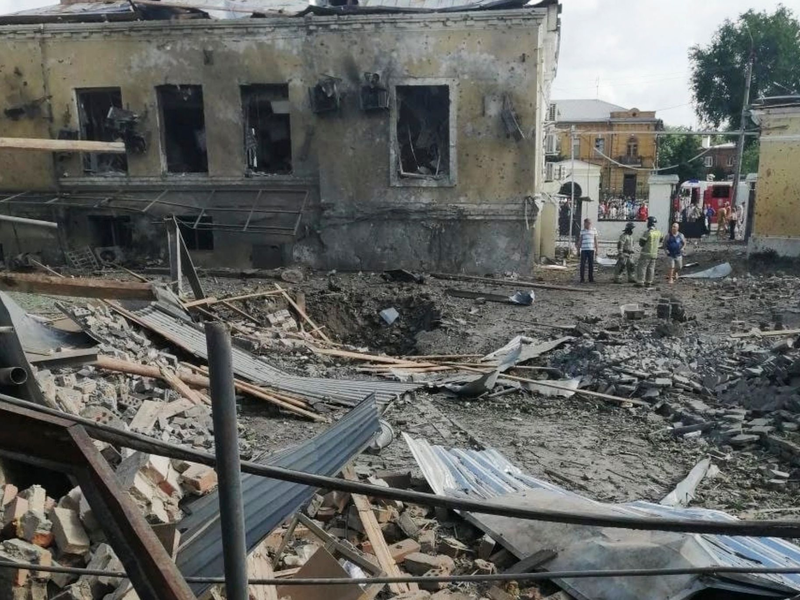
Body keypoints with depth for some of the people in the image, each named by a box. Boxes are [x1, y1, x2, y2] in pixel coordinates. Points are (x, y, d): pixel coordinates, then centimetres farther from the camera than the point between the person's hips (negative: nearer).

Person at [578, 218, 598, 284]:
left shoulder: (594, 230, 5)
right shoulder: (582, 231, 7)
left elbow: (595, 240, 9)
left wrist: (596, 249, 6)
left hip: (591, 249, 0)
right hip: (584, 249, 0)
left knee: (591, 265, 2)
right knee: (582, 264, -2)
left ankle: (591, 279, 9)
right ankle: (582, 279, 3)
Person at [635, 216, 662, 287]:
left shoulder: (648, 232, -18)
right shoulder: (658, 232, 4)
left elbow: (641, 243, -14)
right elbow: (659, 242, 20)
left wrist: (640, 239, 6)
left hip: (646, 253, -7)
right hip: (654, 254, 7)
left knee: (642, 267, -2)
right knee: (651, 268, 11)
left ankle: (640, 282, -5)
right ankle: (649, 282, 13)